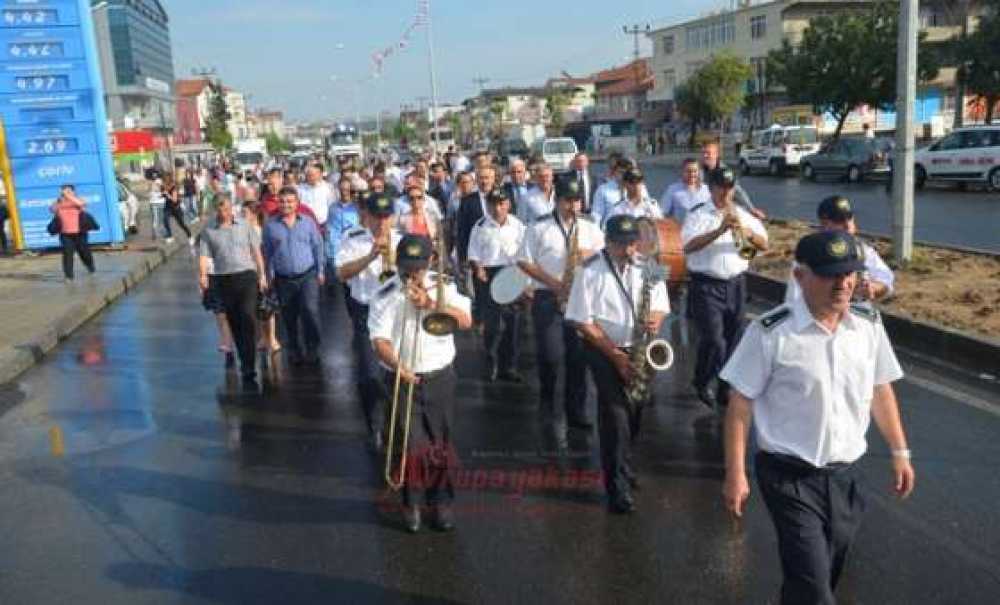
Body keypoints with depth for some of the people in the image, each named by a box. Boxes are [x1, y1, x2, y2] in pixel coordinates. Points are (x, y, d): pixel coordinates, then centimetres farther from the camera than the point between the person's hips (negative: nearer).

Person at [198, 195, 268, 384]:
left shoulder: (244, 226, 8)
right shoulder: (209, 232, 7)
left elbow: (256, 251, 11)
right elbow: (203, 255, 1)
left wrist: (262, 275, 8)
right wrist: (202, 275, -15)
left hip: (246, 276, -1)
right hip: (223, 280, 1)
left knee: (248, 316, -14)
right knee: (234, 322, 8)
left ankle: (249, 367, -13)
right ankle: (244, 359, 23)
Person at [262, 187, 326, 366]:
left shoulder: (308, 223, 3)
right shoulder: (271, 226, 3)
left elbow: (318, 247, 8)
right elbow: (267, 252, 8)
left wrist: (320, 271, 6)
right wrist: (270, 274, 4)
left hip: (308, 276, -1)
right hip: (284, 280, 2)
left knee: (310, 310, -18)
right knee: (289, 318, 10)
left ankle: (312, 349, -4)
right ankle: (294, 351, 26)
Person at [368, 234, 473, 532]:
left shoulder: (442, 286, 3)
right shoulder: (386, 295, -6)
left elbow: (466, 321, -8)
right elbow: (380, 340, -14)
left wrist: (430, 304, -19)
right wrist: (397, 367, -31)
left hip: (440, 378, 2)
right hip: (403, 379, -2)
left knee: (440, 443, 8)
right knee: (411, 443, -4)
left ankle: (440, 502, 23)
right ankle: (410, 503, 17)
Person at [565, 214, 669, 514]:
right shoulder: (591, 270, -13)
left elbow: (660, 306, 5)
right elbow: (582, 321, -14)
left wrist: (655, 319, -20)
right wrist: (615, 354, -17)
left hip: (639, 349, 5)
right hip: (603, 350, -5)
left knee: (634, 413, 13)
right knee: (616, 413, -13)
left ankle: (617, 464, 38)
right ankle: (618, 487, -6)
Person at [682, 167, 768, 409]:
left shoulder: (744, 216, 9)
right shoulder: (698, 216, -3)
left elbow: (764, 245, 2)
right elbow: (688, 246, -19)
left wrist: (748, 233, -20)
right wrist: (719, 231, -30)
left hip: (736, 285, 4)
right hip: (706, 286, -4)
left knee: (733, 339, 9)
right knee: (713, 340, -9)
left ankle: (726, 388, 24)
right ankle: (701, 383, 16)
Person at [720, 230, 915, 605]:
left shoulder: (869, 325, -1)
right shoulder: (771, 333, -17)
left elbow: (880, 390, 12)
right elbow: (740, 405, -12)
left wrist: (899, 452, 13)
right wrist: (735, 475, -12)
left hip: (846, 476, 5)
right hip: (790, 478, -5)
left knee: (825, 574, 20)